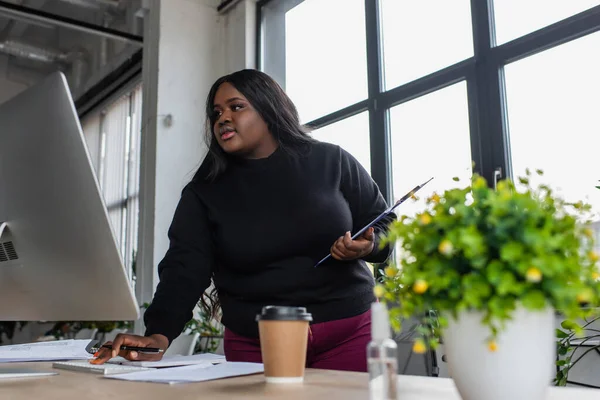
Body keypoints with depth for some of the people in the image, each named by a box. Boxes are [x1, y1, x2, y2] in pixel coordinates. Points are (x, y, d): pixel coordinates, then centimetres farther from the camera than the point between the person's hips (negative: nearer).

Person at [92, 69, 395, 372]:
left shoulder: (331, 161, 1)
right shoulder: (203, 193, 2)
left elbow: (383, 222, 8)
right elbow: (184, 269, -9)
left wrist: (367, 245, -16)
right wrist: (159, 334, -25)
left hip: (348, 334, 0)